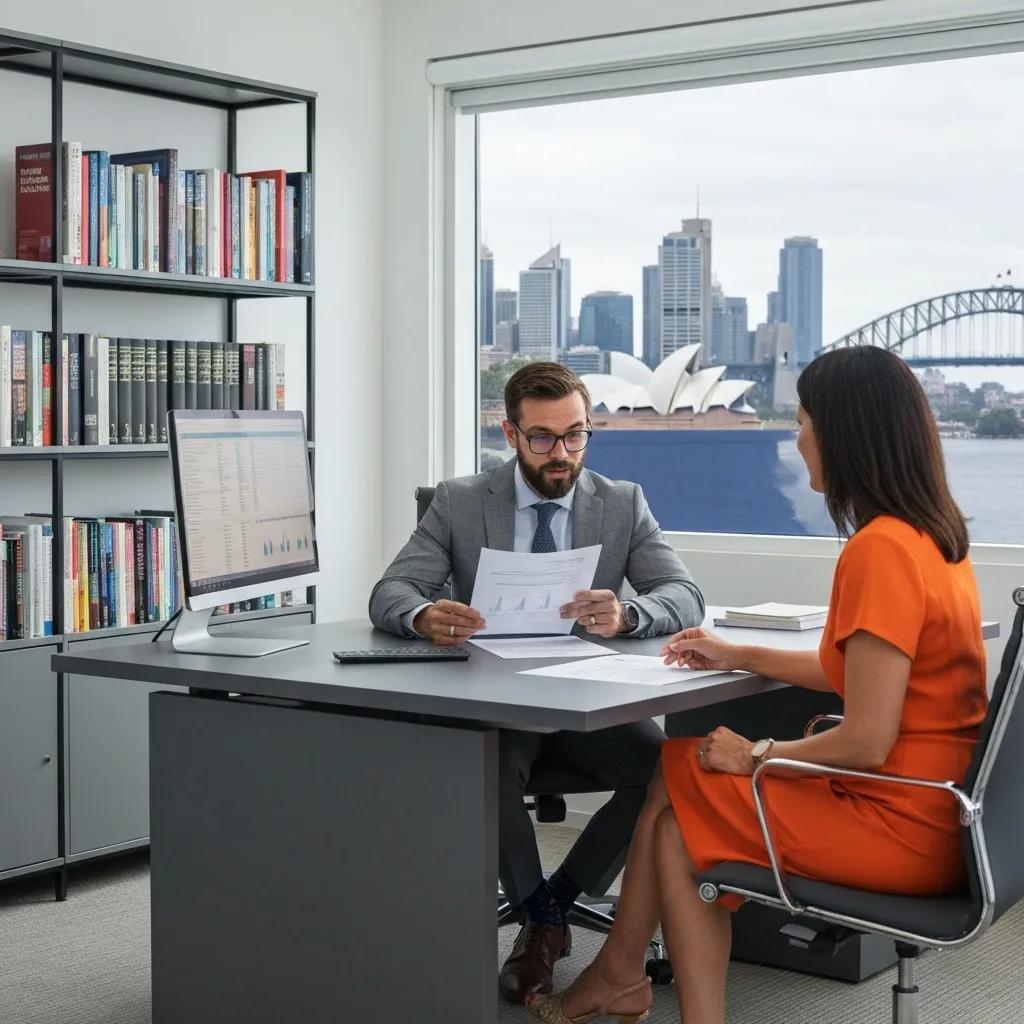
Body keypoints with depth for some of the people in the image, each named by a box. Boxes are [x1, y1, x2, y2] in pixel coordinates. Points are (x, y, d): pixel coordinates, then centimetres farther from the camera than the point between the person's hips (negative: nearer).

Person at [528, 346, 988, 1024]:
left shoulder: (881, 549, -22)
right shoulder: (936, 535, 7)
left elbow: (867, 742, -23)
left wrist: (756, 755, -8)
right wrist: (739, 657, 21)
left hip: (900, 829, -8)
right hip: (938, 814, 8)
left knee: (675, 795, 6)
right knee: (683, 774, 11)